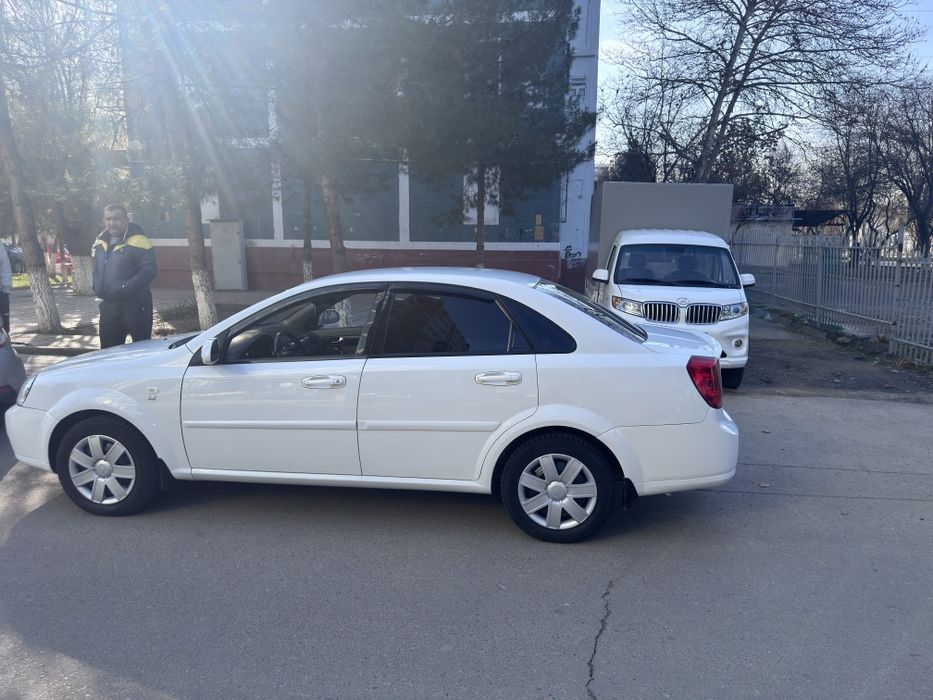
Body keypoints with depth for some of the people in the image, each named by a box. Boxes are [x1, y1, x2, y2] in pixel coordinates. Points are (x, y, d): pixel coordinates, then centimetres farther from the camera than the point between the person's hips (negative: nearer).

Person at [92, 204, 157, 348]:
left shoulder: (138, 242, -14)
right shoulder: (100, 242, 13)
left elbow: (148, 271, -21)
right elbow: (96, 270, 26)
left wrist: (124, 288, -23)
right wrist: (97, 287, 8)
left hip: (135, 305, -7)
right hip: (108, 305, 7)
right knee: (108, 348, 14)